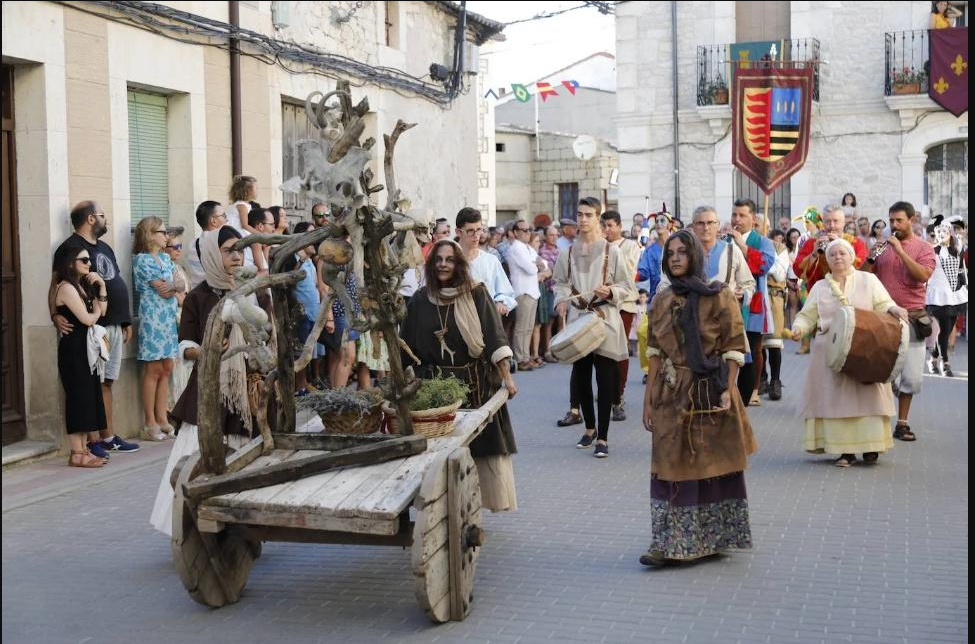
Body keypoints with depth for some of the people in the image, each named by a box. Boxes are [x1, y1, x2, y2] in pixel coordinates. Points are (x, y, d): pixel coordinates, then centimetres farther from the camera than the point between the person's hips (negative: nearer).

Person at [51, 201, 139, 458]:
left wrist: (126, 321, 20)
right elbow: (56, 285, -13)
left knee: (106, 382, 11)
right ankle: (91, 440, -4)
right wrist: (55, 315, -26)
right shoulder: (70, 248, -7)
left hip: (113, 326, 8)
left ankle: (108, 437, 15)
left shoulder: (104, 248, 20)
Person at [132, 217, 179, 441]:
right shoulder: (141, 260, -8)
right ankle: (150, 424, 0)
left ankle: (162, 419, 12)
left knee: (166, 369, 6)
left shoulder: (165, 258, 17)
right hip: (153, 317, -7)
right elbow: (163, 290, -11)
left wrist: (171, 286, -11)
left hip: (169, 317, 7)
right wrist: (175, 286, 7)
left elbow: (179, 285, 10)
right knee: (154, 370, -5)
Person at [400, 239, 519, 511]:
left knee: (483, 445, -2)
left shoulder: (475, 294, -4)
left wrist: (507, 377, -14)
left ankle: (483, 500, 8)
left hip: (475, 381, -2)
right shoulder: (420, 300, 4)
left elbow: (494, 336, -8)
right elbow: (407, 346, 10)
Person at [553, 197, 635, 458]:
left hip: (605, 320, -3)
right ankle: (590, 427, 29)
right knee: (581, 376, 10)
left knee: (605, 380, -3)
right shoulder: (568, 253, 5)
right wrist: (561, 300, -7)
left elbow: (628, 287, 0)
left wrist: (610, 292, -18)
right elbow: (561, 283, 12)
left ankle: (602, 437, 4)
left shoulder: (611, 251, -3)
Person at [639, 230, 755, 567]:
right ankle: (670, 543, 10)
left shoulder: (719, 296, -5)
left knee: (713, 465, 4)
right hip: (671, 396, 4)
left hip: (709, 394, -4)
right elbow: (655, 352, 9)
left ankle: (712, 538, 14)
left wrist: (728, 390, -17)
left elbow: (734, 349, -7)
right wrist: (648, 398, 6)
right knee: (672, 467, 4)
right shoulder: (661, 301, 9)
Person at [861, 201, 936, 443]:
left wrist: (900, 251, -18)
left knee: (911, 376, 3)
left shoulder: (923, 248, 2)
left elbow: (923, 275, -16)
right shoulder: (883, 247, 9)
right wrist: (871, 258, -11)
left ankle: (902, 423, 13)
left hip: (912, 318, -1)